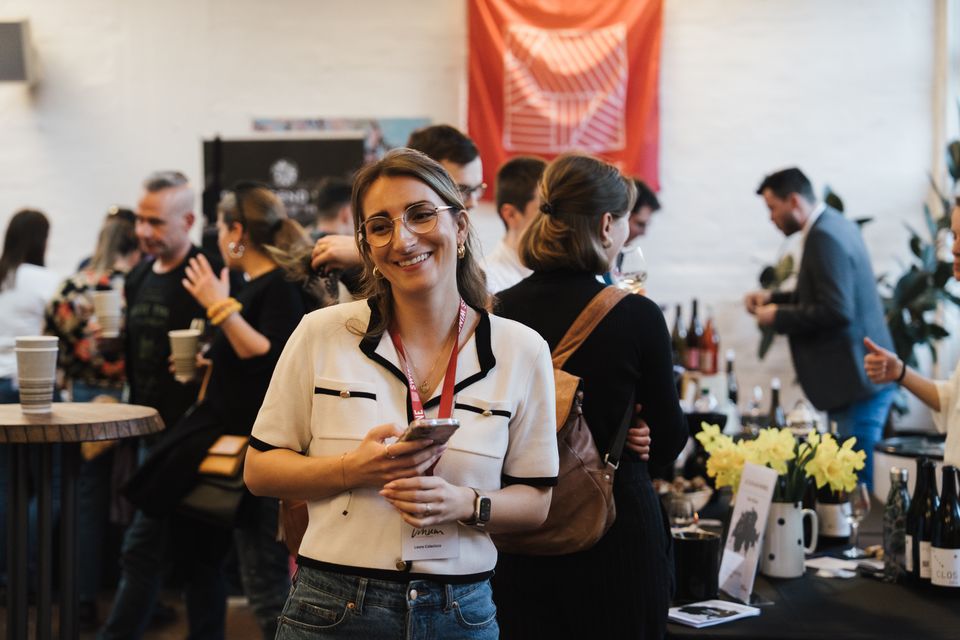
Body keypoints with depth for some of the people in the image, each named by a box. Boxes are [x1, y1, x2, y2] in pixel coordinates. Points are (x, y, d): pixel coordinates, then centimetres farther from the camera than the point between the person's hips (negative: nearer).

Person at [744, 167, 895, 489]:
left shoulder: (824, 237, -19)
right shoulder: (836, 224, 13)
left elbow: (836, 312, -25)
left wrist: (778, 316, -14)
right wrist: (773, 297, 15)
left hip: (856, 384, -10)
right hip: (861, 377, 10)